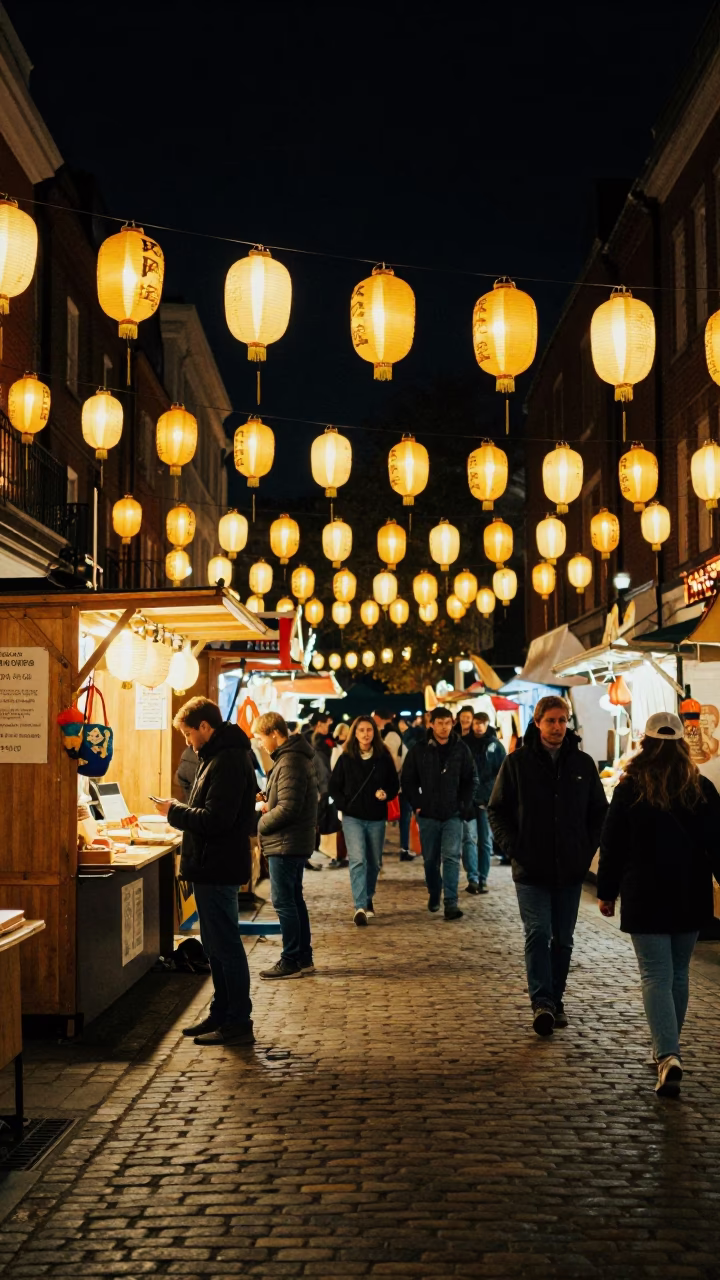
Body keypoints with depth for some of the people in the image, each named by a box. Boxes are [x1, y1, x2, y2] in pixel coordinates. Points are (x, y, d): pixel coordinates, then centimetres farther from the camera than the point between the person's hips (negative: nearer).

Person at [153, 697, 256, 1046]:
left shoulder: (227, 761, -19)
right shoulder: (218, 756, 15)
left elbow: (215, 819, -26)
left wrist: (174, 812, -13)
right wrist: (180, 811, 5)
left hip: (217, 869, -11)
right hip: (212, 866, 11)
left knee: (225, 946, -4)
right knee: (217, 945, 17)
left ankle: (238, 1024, 2)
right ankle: (222, 1015, 26)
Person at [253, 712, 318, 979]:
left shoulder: (289, 762, -19)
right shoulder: (296, 756, 14)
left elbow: (288, 808, -24)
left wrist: (259, 825, -12)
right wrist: (269, 805, 7)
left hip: (285, 844, -11)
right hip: (296, 843, 11)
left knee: (283, 902, -4)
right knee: (294, 900, 15)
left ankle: (291, 962, 1)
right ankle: (304, 958, 21)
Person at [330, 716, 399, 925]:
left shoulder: (384, 758, 1)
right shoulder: (346, 758, -1)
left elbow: (394, 785, 9)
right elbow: (334, 786, 6)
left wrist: (386, 794, -11)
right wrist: (344, 804, -7)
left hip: (376, 818, 2)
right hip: (352, 817, -2)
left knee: (373, 862, 12)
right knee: (357, 860, -15)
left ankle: (368, 899, 32)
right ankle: (360, 907, -20)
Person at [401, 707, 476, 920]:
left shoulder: (461, 749, 0)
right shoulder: (418, 750, -1)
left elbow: (470, 779, 9)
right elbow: (407, 780, 4)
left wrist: (464, 804, 0)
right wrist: (417, 804, -4)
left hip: (453, 814, -1)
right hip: (428, 814, 1)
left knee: (451, 857, -10)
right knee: (430, 859, 11)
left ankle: (451, 903, -12)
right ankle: (434, 896, 31)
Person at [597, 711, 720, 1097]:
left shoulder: (630, 788, -5)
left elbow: (613, 845, -3)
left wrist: (607, 892, 6)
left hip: (645, 898, -3)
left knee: (656, 976, -4)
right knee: (679, 972, 17)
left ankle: (668, 1056, -20)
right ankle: (667, 1047, 28)